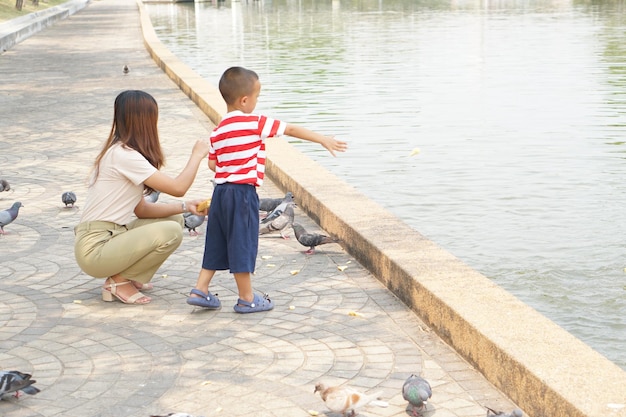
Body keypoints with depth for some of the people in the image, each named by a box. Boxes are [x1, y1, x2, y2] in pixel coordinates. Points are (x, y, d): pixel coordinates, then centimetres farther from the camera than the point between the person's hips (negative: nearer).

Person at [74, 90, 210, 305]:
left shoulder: (121, 152, 13)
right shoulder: (123, 155, -18)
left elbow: (141, 209, 11)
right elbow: (178, 187, -20)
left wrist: (185, 206, 2)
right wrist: (197, 155, -4)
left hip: (111, 236, 10)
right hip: (94, 248, -10)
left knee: (175, 219, 8)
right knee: (170, 232, -22)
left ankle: (127, 276, 9)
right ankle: (118, 281, -5)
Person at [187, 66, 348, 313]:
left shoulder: (217, 131, 9)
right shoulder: (255, 123, -9)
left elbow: (212, 164, 8)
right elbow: (291, 130, -5)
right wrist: (323, 140, 2)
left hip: (221, 191, 7)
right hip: (243, 193, -7)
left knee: (217, 243, 16)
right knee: (242, 244, 1)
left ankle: (200, 290, 17)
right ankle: (247, 299, 11)